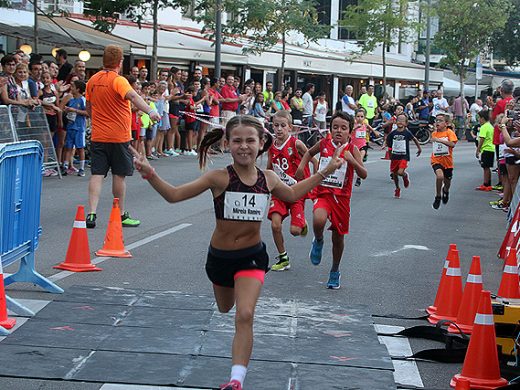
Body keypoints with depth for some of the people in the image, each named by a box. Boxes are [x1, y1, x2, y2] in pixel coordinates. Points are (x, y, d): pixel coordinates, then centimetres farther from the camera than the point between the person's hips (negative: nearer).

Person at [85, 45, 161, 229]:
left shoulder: (93, 80, 6)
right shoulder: (118, 80, -13)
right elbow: (133, 97, -32)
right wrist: (150, 111, -45)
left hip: (98, 136, 5)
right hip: (118, 136, -5)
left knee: (97, 174, 3)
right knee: (119, 175, 6)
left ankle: (91, 214, -7)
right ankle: (121, 215, 16)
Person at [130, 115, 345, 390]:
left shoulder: (268, 179, -8)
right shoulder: (220, 178, -19)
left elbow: (292, 194, 15)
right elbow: (174, 195, -21)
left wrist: (325, 172, 14)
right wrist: (149, 174, -37)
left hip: (252, 256, 0)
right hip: (220, 257, 0)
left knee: (245, 316, -17)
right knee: (225, 307, 24)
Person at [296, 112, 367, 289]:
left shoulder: (352, 149, -7)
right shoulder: (324, 143, -2)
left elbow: (363, 175, -14)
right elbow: (310, 152, 21)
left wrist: (352, 160, -30)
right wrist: (301, 167, 5)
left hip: (341, 197, 0)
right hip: (323, 193, 0)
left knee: (338, 237, 11)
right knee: (318, 220, -32)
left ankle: (335, 272, 33)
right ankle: (318, 241, 3)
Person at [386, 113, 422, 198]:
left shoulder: (407, 133, -9)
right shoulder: (393, 133, -4)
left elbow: (414, 139, 7)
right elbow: (388, 142, 13)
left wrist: (419, 148, 16)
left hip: (404, 156, -3)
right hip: (394, 156, 3)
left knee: (400, 172, -21)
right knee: (394, 174, 10)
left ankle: (405, 175, 16)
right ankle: (397, 189, 33)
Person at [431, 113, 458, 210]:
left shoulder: (449, 132, -9)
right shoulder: (434, 134, 5)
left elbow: (452, 144, -26)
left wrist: (440, 140, -32)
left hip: (447, 161, -1)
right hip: (436, 160, 1)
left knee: (447, 182, 15)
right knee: (440, 176, -28)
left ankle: (445, 191, 53)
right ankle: (438, 197, -9)